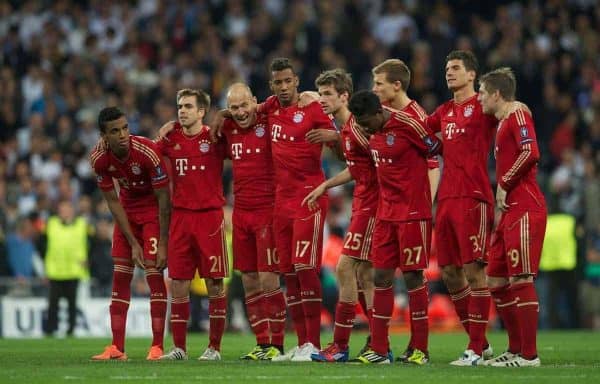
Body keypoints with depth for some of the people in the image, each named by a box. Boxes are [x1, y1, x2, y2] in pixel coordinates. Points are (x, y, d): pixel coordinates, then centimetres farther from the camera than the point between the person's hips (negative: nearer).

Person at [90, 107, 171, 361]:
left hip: (153, 209, -4)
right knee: (120, 274, 0)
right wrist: (133, 243, -10)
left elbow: (163, 199, -21)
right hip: (128, 209, 5)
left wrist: (163, 244, -20)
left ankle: (157, 347, -9)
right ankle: (117, 348, 2)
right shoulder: (99, 159, -17)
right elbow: (113, 202, -7)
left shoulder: (148, 152, -29)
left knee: (153, 271, -12)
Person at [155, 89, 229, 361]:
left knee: (215, 283, -1)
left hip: (209, 215, -3)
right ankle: (178, 347, 9)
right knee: (178, 284, 2)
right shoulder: (171, 139, 8)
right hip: (180, 215, 3)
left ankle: (214, 347, 5)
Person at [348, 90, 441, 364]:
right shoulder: (375, 132, 7)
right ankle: (379, 350, 8)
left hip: (412, 212, -7)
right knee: (381, 276, 5)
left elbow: (437, 150, -6)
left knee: (412, 275, -4)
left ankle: (420, 349, 3)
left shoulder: (408, 125, -16)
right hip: (385, 212, 7)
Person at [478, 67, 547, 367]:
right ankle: (515, 350, 18)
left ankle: (529, 355, -7)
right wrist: (502, 204, 16)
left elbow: (531, 152, -23)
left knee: (520, 280, -10)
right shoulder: (503, 122, 22)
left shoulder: (517, 115, -8)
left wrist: (504, 185, -15)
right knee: (497, 281, 11)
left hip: (525, 210, -10)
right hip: (511, 211, 10)